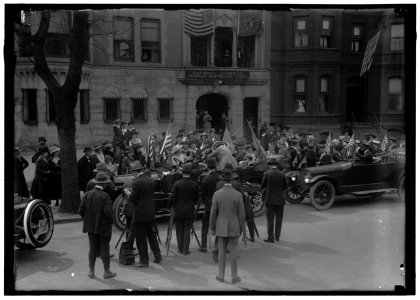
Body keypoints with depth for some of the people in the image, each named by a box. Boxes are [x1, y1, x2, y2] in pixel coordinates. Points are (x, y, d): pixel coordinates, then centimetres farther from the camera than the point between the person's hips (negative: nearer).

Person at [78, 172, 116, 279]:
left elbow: (81, 210, 0)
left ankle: (91, 271, 20)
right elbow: (108, 213, -22)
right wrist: (110, 221, -3)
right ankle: (107, 272, 16)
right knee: (104, 249, 6)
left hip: (91, 226, 5)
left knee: (92, 249, 14)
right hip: (103, 227, -5)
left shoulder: (87, 194, -2)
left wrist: (88, 220, 14)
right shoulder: (105, 196, -19)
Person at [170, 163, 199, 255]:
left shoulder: (177, 184, -12)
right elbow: (196, 198, 2)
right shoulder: (195, 184, -6)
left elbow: (173, 197, -9)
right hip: (189, 211, 1)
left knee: (179, 230, 10)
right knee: (187, 230, 8)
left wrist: (173, 205, 11)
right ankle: (186, 250, 8)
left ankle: (181, 249, 15)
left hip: (178, 211, -1)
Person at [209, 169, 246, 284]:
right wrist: (243, 229, 3)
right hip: (233, 227, -1)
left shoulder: (217, 194, -10)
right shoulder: (238, 195, -12)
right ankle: (234, 276, 13)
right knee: (234, 252, 8)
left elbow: (213, 213, -6)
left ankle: (221, 276, 17)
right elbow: (241, 214, -8)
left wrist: (212, 228, 5)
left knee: (222, 251, 12)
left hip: (221, 227, 1)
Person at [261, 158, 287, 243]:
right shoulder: (282, 174, -3)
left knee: (270, 219, 2)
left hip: (270, 199, -2)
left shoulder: (266, 174, -9)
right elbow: (285, 187, 3)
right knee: (279, 218, 12)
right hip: (280, 199, 2)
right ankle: (277, 236, 18)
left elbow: (262, 186, -4)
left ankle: (270, 238, 3)